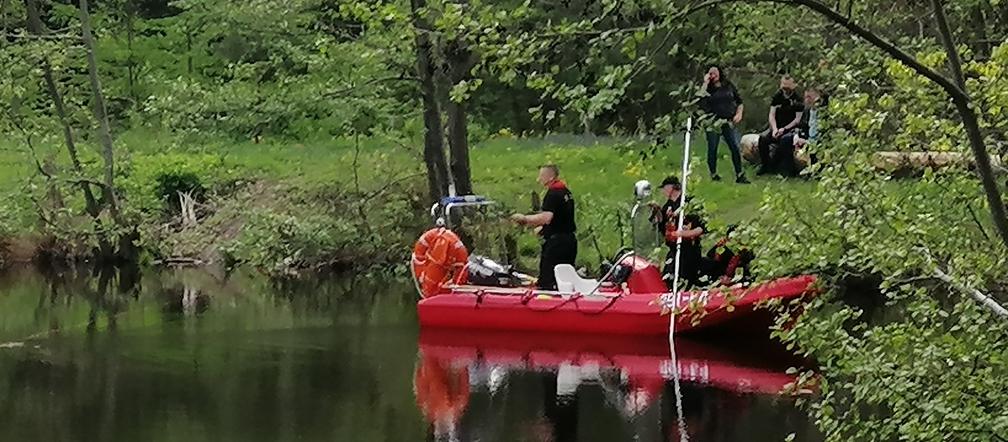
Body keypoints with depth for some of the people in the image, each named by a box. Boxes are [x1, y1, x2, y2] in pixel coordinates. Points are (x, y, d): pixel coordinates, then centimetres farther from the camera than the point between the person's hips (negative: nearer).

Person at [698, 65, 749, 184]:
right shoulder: (708, 88, 4)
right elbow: (700, 97, -17)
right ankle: (713, 174, 16)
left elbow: (739, 102, 18)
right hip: (713, 123, -1)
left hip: (729, 122, 1)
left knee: (736, 148, -9)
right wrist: (705, 83, -11)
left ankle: (739, 175, -5)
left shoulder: (729, 86, 11)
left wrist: (739, 114, 3)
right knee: (712, 149, 3)